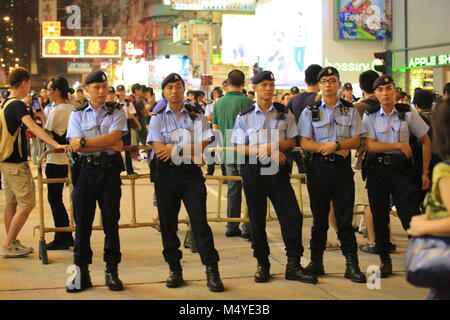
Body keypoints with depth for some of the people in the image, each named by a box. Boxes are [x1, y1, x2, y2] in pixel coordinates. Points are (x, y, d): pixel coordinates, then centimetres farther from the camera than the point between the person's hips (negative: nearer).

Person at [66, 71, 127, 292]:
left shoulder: (116, 112, 6)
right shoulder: (77, 115, 8)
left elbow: (113, 137, -11)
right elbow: (75, 145, -6)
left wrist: (84, 142, -13)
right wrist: (108, 145, -10)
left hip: (110, 170, -1)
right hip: (85, 171, 1)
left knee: (111, 222, 3)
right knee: (82, 222, 2)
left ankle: (112, 271, 12)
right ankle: (81, 272, 10)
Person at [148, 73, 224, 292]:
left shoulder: (197, 116, 5)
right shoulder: (157, 117, 5)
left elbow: (202, 146, -7)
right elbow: (159, 149, -8)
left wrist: (174, 149, -14)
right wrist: (190, 150, -11)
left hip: (191, 174, -1)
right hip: (166, 174, 1)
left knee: (200, 221, -6)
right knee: (168, 223, 6)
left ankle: (212, 271, -1)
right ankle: (174, 269, 18)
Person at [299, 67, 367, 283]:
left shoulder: (350, 110, 8)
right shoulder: (310, 112, 5)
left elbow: (356, 140, 1)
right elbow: (305, 143, -2)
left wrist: (335, 145, -16)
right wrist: (332, 149, -12)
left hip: (343, 167, 0)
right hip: (318, 166, 0)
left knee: (345, 217, 0)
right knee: (319, 217, 5)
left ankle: (352, 264, 4)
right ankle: (316, 262, 15)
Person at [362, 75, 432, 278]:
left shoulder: (408, 113, 2)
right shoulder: (370, 116, 2)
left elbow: (426, 142, 8)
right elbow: (370, 146, -10)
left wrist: (425, 172, 5)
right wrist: (399, 145, -14)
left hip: (401, 168, -1)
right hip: (377, 169, 1)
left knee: (411, 214, -9)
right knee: (379, 216, 6)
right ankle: (385, 260, 18)